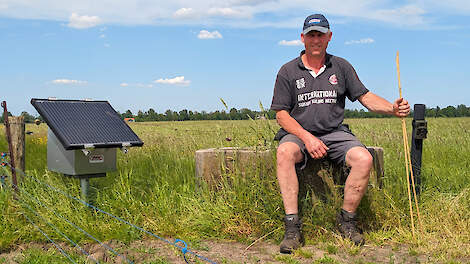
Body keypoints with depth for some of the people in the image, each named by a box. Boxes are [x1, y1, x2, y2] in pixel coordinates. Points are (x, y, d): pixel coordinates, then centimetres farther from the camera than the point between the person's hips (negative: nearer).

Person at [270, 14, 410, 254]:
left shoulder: (341, 67, 11)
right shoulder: (288, 71, 4)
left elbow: (366, 97, 10)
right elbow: (281, 114, -1)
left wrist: (392, 108, -11)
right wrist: (307, 137, -15)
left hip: (335, 134, 2)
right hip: (298, 133, -2)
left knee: (364, 159, -26)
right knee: (285, 152, -35)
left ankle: (346, 220, -7)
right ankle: (292, 227, -32)